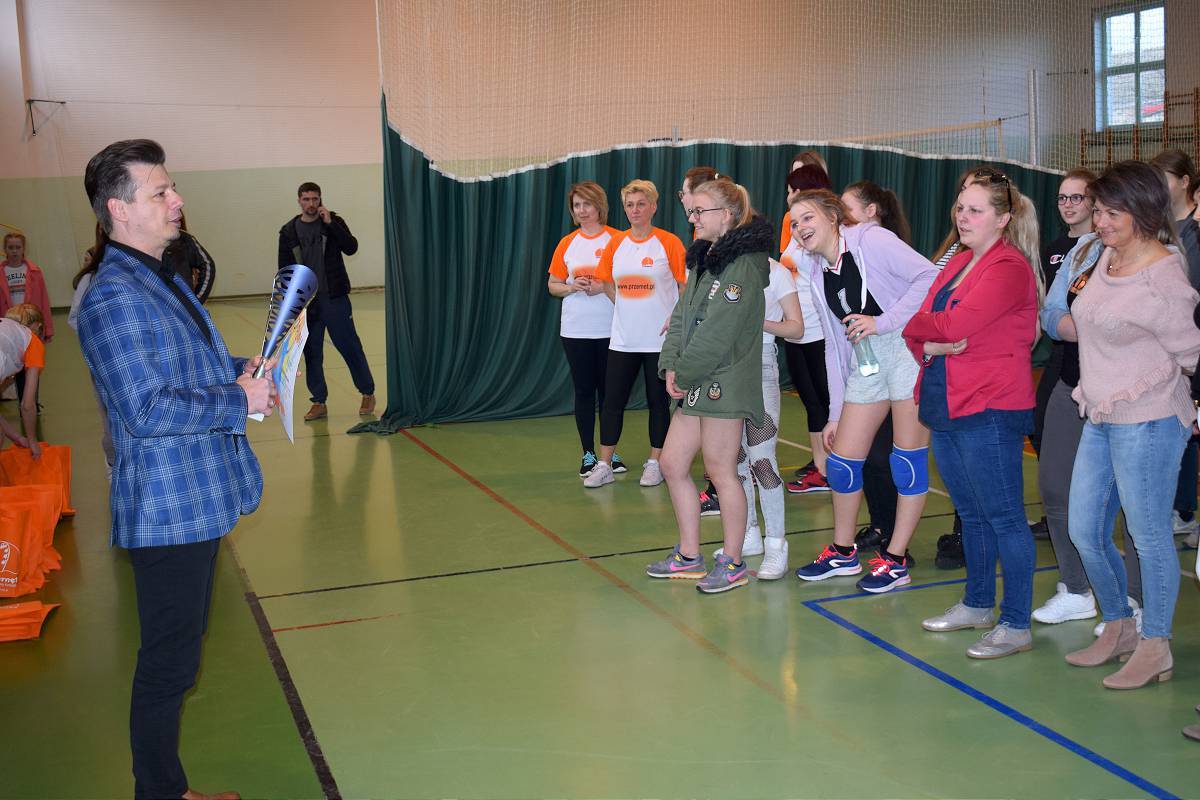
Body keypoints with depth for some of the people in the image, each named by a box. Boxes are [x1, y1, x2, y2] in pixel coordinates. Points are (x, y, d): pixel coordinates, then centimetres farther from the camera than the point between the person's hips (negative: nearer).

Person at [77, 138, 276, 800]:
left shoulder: (160, 280, 13)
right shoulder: (113, 299, -20)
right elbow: (146, 410, -26)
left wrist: (242, 368, 8)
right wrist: (239, 399, -17)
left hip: (195, 502, 11)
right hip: (167, 509, -11)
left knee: (179, 650, 20)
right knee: (168, 662, 1)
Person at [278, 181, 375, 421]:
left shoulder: (334, 222, 0)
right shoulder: (289, 231, 6)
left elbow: (351, 248, -15)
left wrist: (330, 224, -21)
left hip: (335, 298, -3)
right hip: (305, 301, 3)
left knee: (350, 347, 0)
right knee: (311, 353, 6)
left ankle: (368, 394, 14)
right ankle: (319, 403, 14)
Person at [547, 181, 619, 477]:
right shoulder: (567, 243, 7)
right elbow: (553, 286, 10)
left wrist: (605, 286, -17)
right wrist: (573, 287, -10)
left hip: (610, 329, -2)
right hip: (575, 330, 2)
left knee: (608, 391, 4)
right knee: (584, 391, 6)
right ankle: (588, 454, 14)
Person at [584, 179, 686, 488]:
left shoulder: (669, 242, -5)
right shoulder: (616, 243, 6)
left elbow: (687, 285, -5)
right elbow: (606, 281, 18)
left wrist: (675, 318, -14)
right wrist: (625, 308, 10)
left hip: (660, 339, -4)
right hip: (622, 339, 4)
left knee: (658, 401, 6)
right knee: (612, 401, 3)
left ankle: (654, 463, 18)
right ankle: (604, 465, 11)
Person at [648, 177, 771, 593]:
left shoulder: (743, 266, -15)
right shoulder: (704, 259, 15)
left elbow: (718, 333, -20)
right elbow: (681, 316, 13)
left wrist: (684, 375, -13)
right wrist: (670, 365, -1)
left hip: (724, 385, -9)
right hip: (694, 385, 9)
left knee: (721, 472, 0)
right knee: (672, 465, 11)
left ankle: (732, 564, 14)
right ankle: (689, 556, 23)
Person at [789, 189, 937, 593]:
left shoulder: (871, 240, -8)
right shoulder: (818, 276, 12)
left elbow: (930, 277, -16)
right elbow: (835, 346, 16)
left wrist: (882, 322, -21)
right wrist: (835, 413, 14)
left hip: (910, 349, -7)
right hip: (866, 362, 7)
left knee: (909, 455, -1)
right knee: (842, 457, 6)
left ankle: (896, 559, 10)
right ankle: (843, 553, 24)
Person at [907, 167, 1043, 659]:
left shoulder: (1010, 268, -12)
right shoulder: (957, 263, 15)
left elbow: (954, 324, -23)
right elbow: (918, 330, 9)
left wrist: (919, 324, -5)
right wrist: (930, 345, -13)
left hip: (989, 410, -9)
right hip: (946, 407, 9)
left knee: (1004, 518, -1)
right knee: (972, 514, 19)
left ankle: (1016, 625, 7)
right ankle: (978, 604, 32)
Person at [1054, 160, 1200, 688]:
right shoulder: (1107, 258, 7)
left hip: (1148, 423, -8)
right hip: (1100, 420, 8)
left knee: (1149, 536, 4)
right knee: (1084, 531, 13)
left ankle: (1155, 649, 19)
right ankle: (1118, 629, 32)